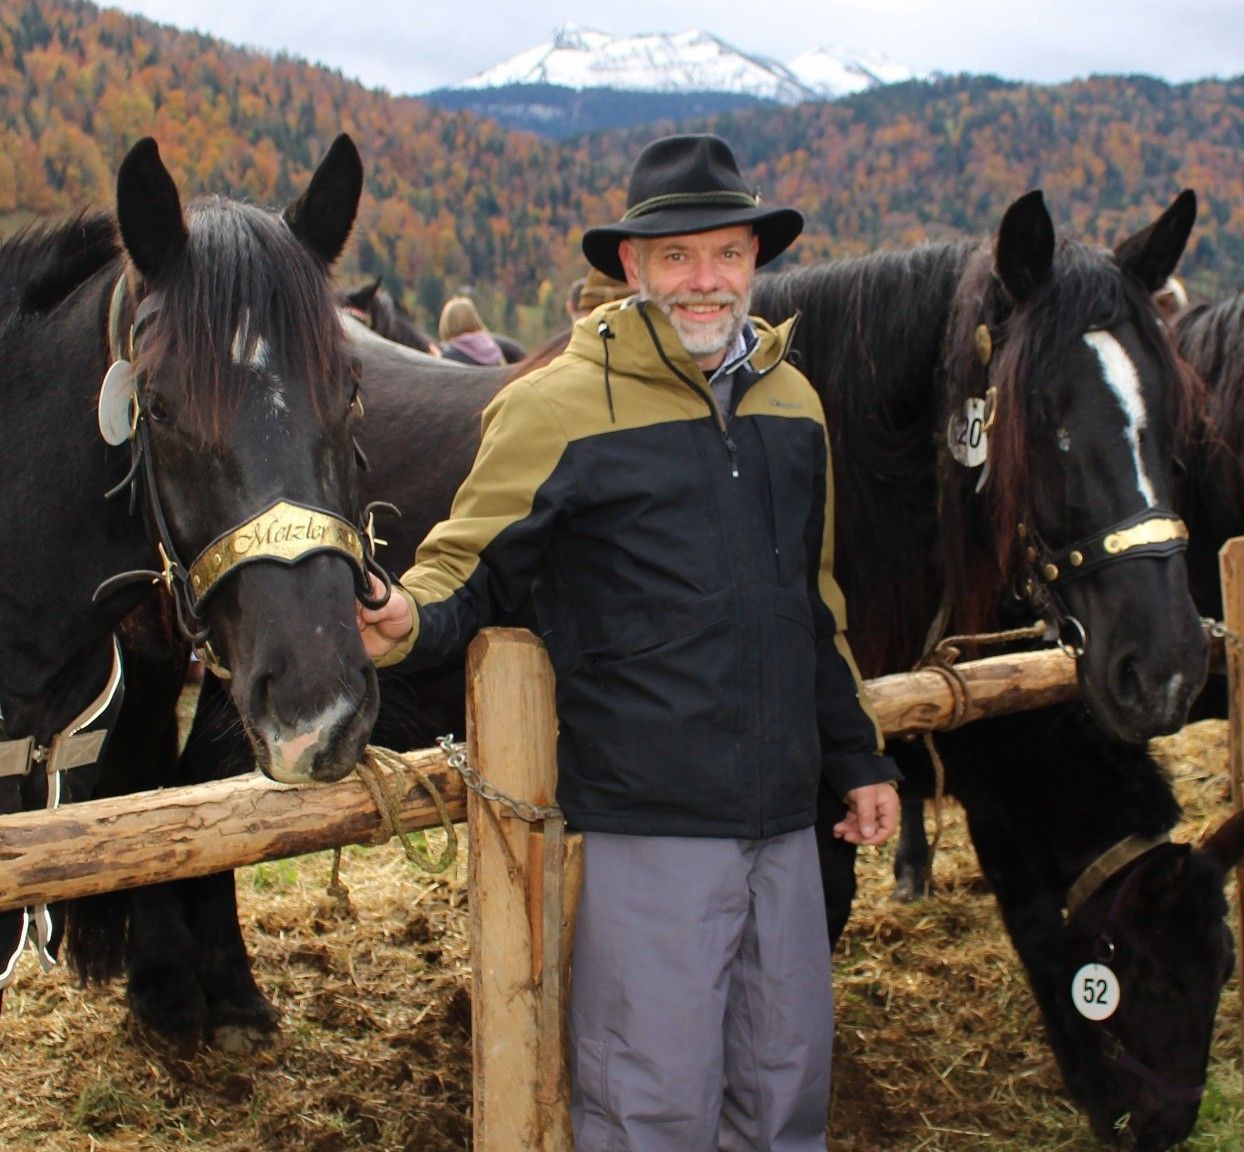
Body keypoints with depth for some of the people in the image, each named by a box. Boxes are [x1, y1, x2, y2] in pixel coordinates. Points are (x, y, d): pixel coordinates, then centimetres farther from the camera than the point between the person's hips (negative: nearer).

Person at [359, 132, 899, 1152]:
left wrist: (858, 755, 21)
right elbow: (472, 566, -5)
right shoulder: (560, 407, -8)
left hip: (784, 816, 6)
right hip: (648, 819, -6)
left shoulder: (794, 403, 11)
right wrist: (412, 623, -27)